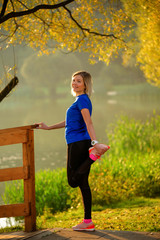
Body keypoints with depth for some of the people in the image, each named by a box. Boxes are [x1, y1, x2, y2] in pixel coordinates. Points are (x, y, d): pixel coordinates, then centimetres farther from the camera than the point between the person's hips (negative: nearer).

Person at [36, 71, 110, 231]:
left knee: (73, 181, -7)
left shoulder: (82, 100, -9)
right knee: (83, 183, 7)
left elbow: (88, 123, -23)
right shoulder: (81, 100, 20)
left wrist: (95, 142, -34)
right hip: (82, 144, 10)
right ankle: (88, 222, 7)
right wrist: (48, 128, 35)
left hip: (78, 144, -10)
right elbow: (69, 122, 30)